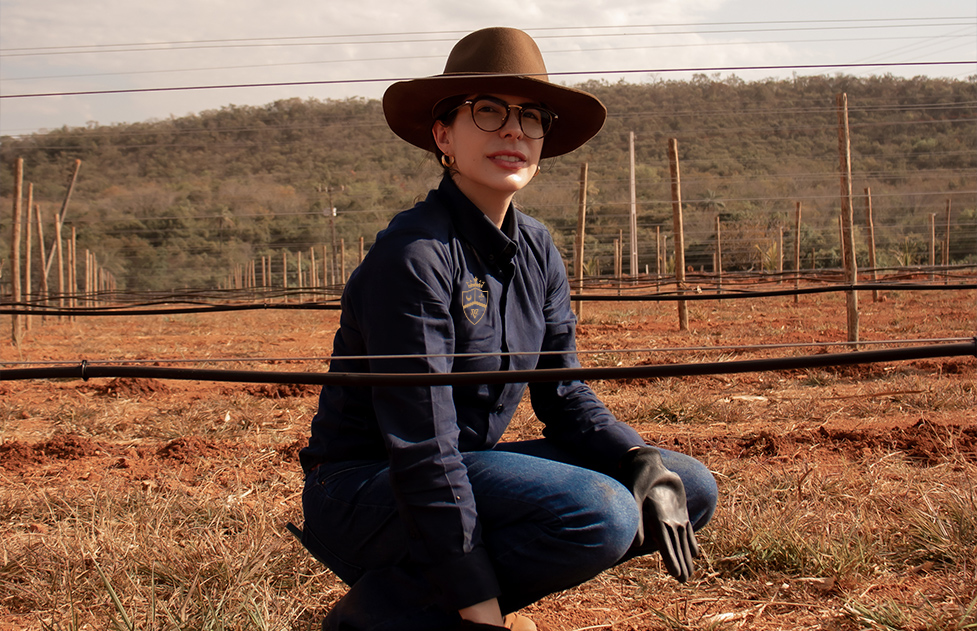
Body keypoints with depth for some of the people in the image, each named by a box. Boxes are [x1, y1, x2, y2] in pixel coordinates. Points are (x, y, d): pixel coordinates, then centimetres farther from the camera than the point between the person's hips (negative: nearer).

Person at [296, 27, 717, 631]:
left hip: (465, 470, 8)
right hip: (363, 491, -8)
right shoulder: (414, 254, -21)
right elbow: (420, 447, -24)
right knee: (600, 513, -29)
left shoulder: (537, 250, 4)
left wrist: (646, 463, -14)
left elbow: (565, 396, 6)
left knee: (691, 489, 2)